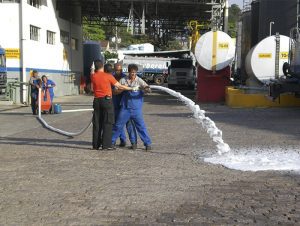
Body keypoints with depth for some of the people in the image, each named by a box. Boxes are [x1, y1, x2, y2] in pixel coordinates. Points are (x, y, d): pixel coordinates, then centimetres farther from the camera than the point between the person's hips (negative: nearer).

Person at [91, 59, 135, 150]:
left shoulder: (93, 76, 2)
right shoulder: (108, 76, -6)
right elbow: (119, 86, -2)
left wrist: (92, 69, 44)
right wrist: (132, 88, 7)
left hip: (97, 101, 4)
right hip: (107, 100, -4)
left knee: (97, 123, 10)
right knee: (107, 123, -1)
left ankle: (96, 145, 14)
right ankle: (106, 145, -5)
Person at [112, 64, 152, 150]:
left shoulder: (139, 81, -2)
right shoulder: (123, 80, 3)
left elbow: (148, 89, -11)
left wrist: (146, 89, -34)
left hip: (136, 108, -2)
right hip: (125, 108, 2)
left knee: (141, 126, -1)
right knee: (118, 125, 9)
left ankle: (148, 144, 7)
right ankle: (111, 141, 23)